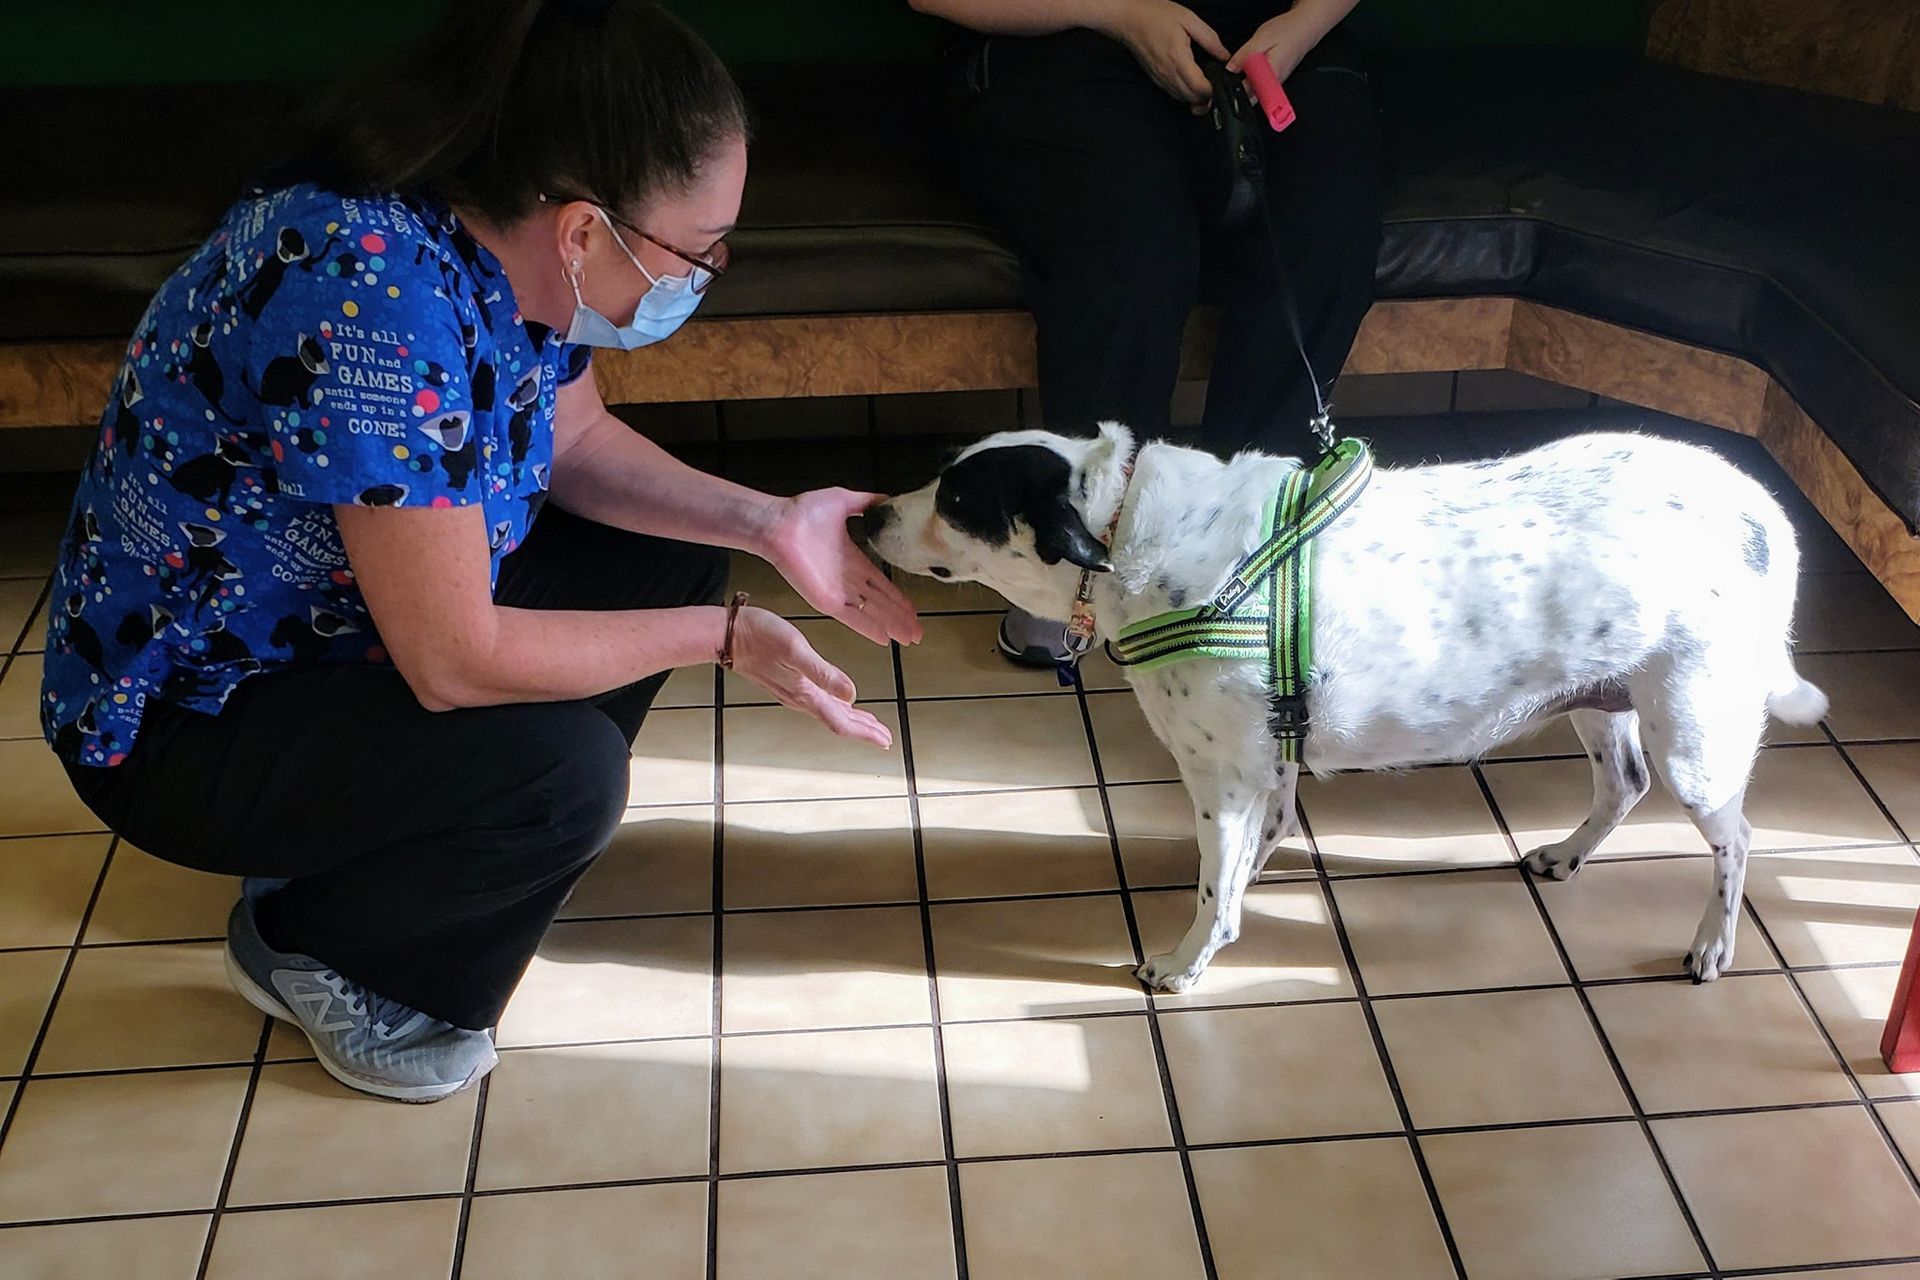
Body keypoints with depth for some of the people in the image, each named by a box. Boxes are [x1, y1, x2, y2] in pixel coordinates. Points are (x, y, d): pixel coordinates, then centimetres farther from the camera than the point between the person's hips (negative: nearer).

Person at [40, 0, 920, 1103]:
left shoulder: (514, 241, -12)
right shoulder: (377, 294, -37)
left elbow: (576, 442, 5)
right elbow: (453, 661, -33)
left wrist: (769, 525, -9)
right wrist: (722, 636, -24)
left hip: (332, 616, 9)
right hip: (183, 713, -9)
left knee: (671, 553, 3)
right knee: (562, 772, -28)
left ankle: (364, 840, 13)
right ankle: (306, 945, 4)